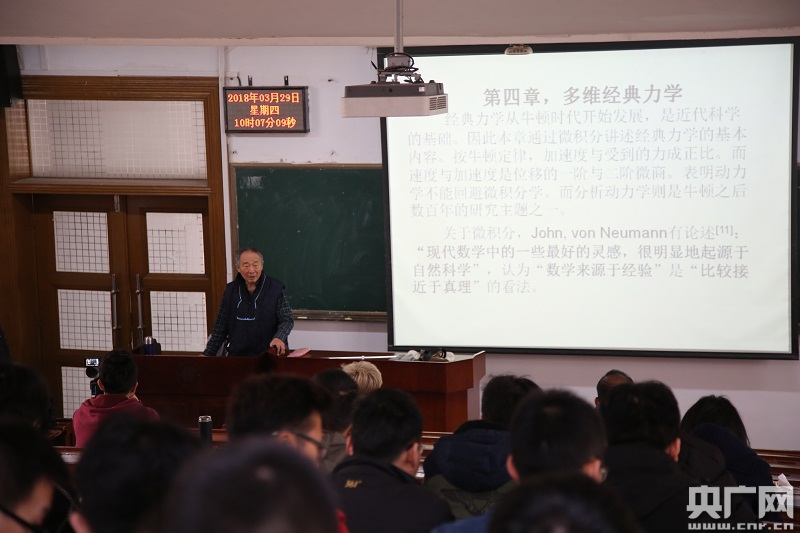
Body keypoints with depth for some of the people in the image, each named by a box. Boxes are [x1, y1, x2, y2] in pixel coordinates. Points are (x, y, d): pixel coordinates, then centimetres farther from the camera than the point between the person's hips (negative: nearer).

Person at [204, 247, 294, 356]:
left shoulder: (276, 289, -2)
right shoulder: (230, 291, 8)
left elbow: (287, 320, -6)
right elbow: (220, 328, 14)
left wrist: (279, 338, -27)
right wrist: (208, 354, 9)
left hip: (268, 355, -2)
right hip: (236, 355, 2)